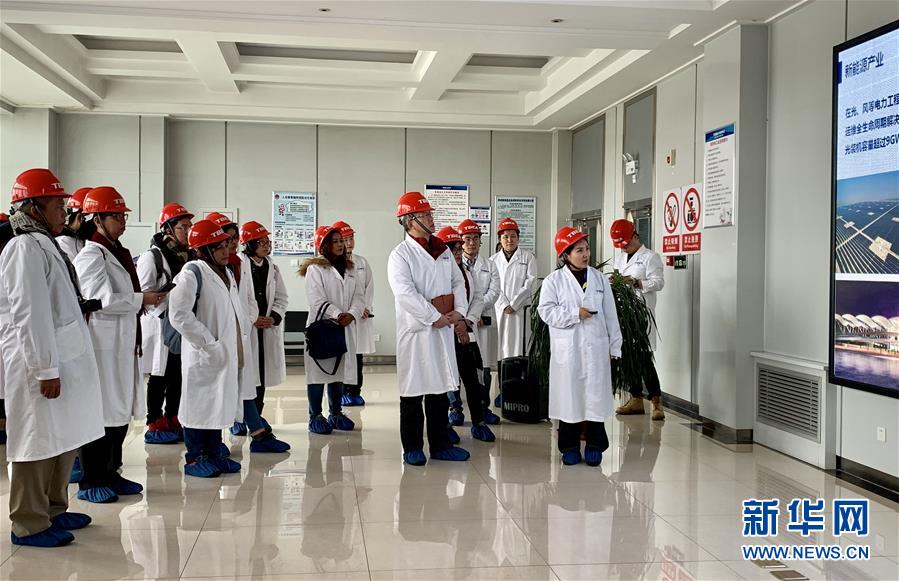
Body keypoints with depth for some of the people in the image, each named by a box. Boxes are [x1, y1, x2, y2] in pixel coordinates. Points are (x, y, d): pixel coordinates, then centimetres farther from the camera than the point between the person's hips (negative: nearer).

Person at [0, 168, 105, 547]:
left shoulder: (44, 245, 16)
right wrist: (46, 369, -20)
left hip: (62, 360, 10)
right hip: (40, 364, -10)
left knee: (63, 439, 17)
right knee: (39, 443, -1)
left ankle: (52, 510, 30)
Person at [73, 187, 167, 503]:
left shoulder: (119, 253, 17)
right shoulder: (91, 256, -12)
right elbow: (101, 300, -21)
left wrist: (150, 296, 9)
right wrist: (141, 299, -15)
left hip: (124, 344, 9)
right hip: (103, 345, -9)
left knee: (122, 411, 14)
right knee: (101, 413, -3)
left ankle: (110, 473, 25)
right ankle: (91, 482, 7)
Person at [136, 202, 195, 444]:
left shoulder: (189, 256, 10)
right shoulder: (151, 257, -10)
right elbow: (144, 295, -14)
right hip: (160, 325, -6)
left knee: (178, 376, 12)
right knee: (159, 377, 3)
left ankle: (173, 421, 24)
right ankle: (155, 425, 13)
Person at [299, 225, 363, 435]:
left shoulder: (349, 268, 15)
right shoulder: (315, 268, -5)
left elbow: (358, 296, 8)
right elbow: (316, 300, -14)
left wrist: (351, 314, -10)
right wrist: (337, 314, -19)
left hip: (345, 328, 6)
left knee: (340, 371, 11)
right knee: (319, 371, -2)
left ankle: (336, 414, 22)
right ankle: (315, 417, 5)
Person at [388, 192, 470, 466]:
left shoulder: (442, 250, 12)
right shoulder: (400, 255, -9)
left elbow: (458, 281, 12)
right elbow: (405, 294, -19)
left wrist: (459, 310, -5)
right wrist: (435, 317, -18)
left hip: (444, 328, 6)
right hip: (416, 329, -6)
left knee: (440, 387, 12)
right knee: (413, 390, 2)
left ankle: (440, 445, 21)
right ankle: (412, 448, 13)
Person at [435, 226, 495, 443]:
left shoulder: (466, 272, 14)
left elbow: (478, 298, 11)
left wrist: (468, 321, -4)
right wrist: (456, 323, -13)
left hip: (467, 333, 6)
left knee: (474, 379, 5)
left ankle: (478, 423, 12)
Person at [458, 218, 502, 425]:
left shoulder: (489, 266, 14)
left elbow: (494, 292, 3)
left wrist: (476, 310, -10)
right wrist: (469, 315, -10)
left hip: (484, 321, 3)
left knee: (484, 366, 4)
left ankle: (484, 408, 13)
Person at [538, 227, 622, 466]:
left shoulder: (599, 278, 7)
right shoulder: (554, 280, 0)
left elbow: (610, 315, 8)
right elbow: (546, 311, -8)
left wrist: (614, 346, 7)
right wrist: (575, 314, -13)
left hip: (596, 348, 2)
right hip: (567, 350, -2)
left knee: (595, 395, 3)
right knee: (569, 396, 3)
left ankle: (594, 446, 15)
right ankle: (570, 447, 15)